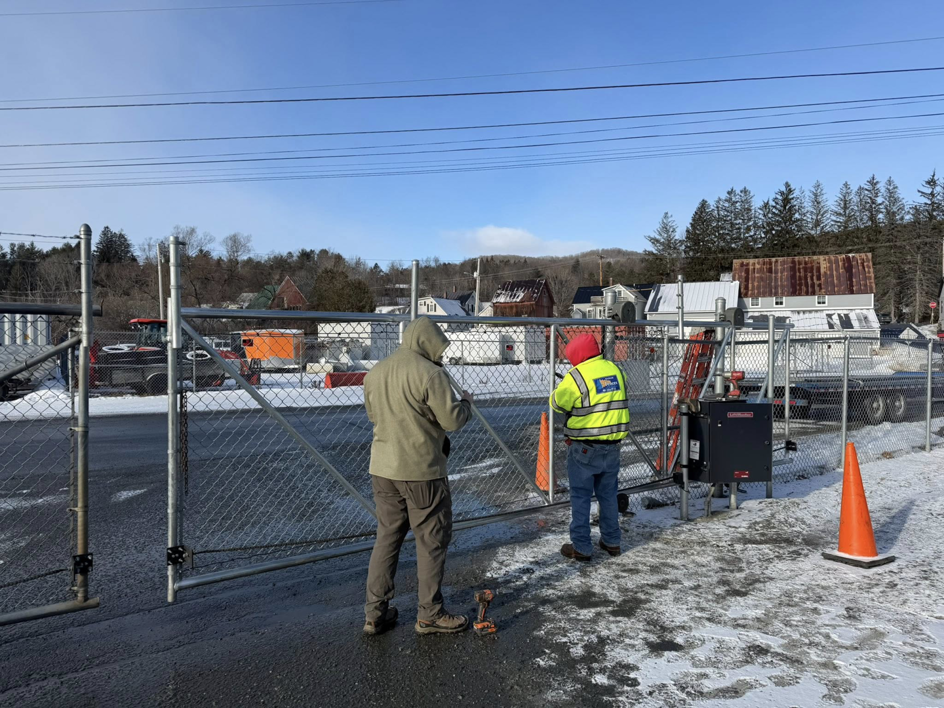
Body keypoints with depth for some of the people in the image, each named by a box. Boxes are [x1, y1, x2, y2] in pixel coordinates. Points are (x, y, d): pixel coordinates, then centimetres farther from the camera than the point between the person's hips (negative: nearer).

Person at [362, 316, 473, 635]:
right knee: (432, 540, 8)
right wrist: (466, 402, 5)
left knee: (387, 537, 16)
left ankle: (375, 613, 22)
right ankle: (430, 614, 18)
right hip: (420, 469, -7)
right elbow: (452, 419, -14)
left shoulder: (376, 372, 8)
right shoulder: (430, 373, -15)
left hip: (382, 468, 7)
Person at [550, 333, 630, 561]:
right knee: (608, 495, 18)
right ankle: (612, 542, 28)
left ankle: (581, 547, 9)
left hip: (585, 448, -6)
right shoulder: (615, 370, 3)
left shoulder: (576, 376, -16)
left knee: (581, 497, 5)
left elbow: (558, 403, -7)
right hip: (612, 446, 6)